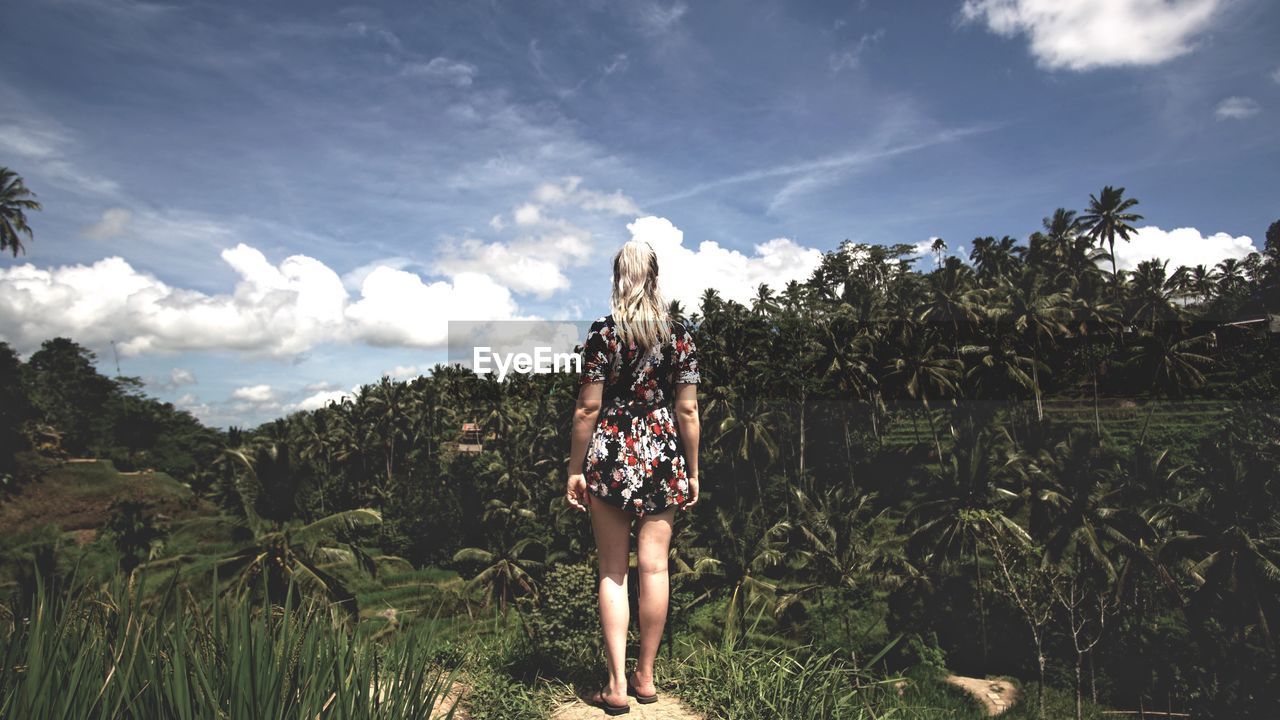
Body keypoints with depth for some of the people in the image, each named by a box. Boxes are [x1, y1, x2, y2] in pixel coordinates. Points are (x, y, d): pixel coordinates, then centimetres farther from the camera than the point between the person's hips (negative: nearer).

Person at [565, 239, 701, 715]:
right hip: (663, 459, 2)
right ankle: (645, 676, 20)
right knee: (654, 566, 8)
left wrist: (575, 470, 1)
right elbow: (688, 411, 0)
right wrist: (693, 472, 9)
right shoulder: (680, 335, 0)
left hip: (611, 455, -1)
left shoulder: (602, 333, -5)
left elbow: (588, 408, -6)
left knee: (613, 572, 6)